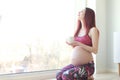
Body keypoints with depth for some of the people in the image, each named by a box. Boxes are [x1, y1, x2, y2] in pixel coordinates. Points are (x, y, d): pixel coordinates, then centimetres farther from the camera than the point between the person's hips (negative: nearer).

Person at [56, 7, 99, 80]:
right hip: (74, 65, 7)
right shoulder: (79, 30, 13)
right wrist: (72, 44, -2)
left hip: (87, 66, -7)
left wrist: (77, 43, -18)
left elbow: (95, 50, -15)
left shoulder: (93, 30, -7)